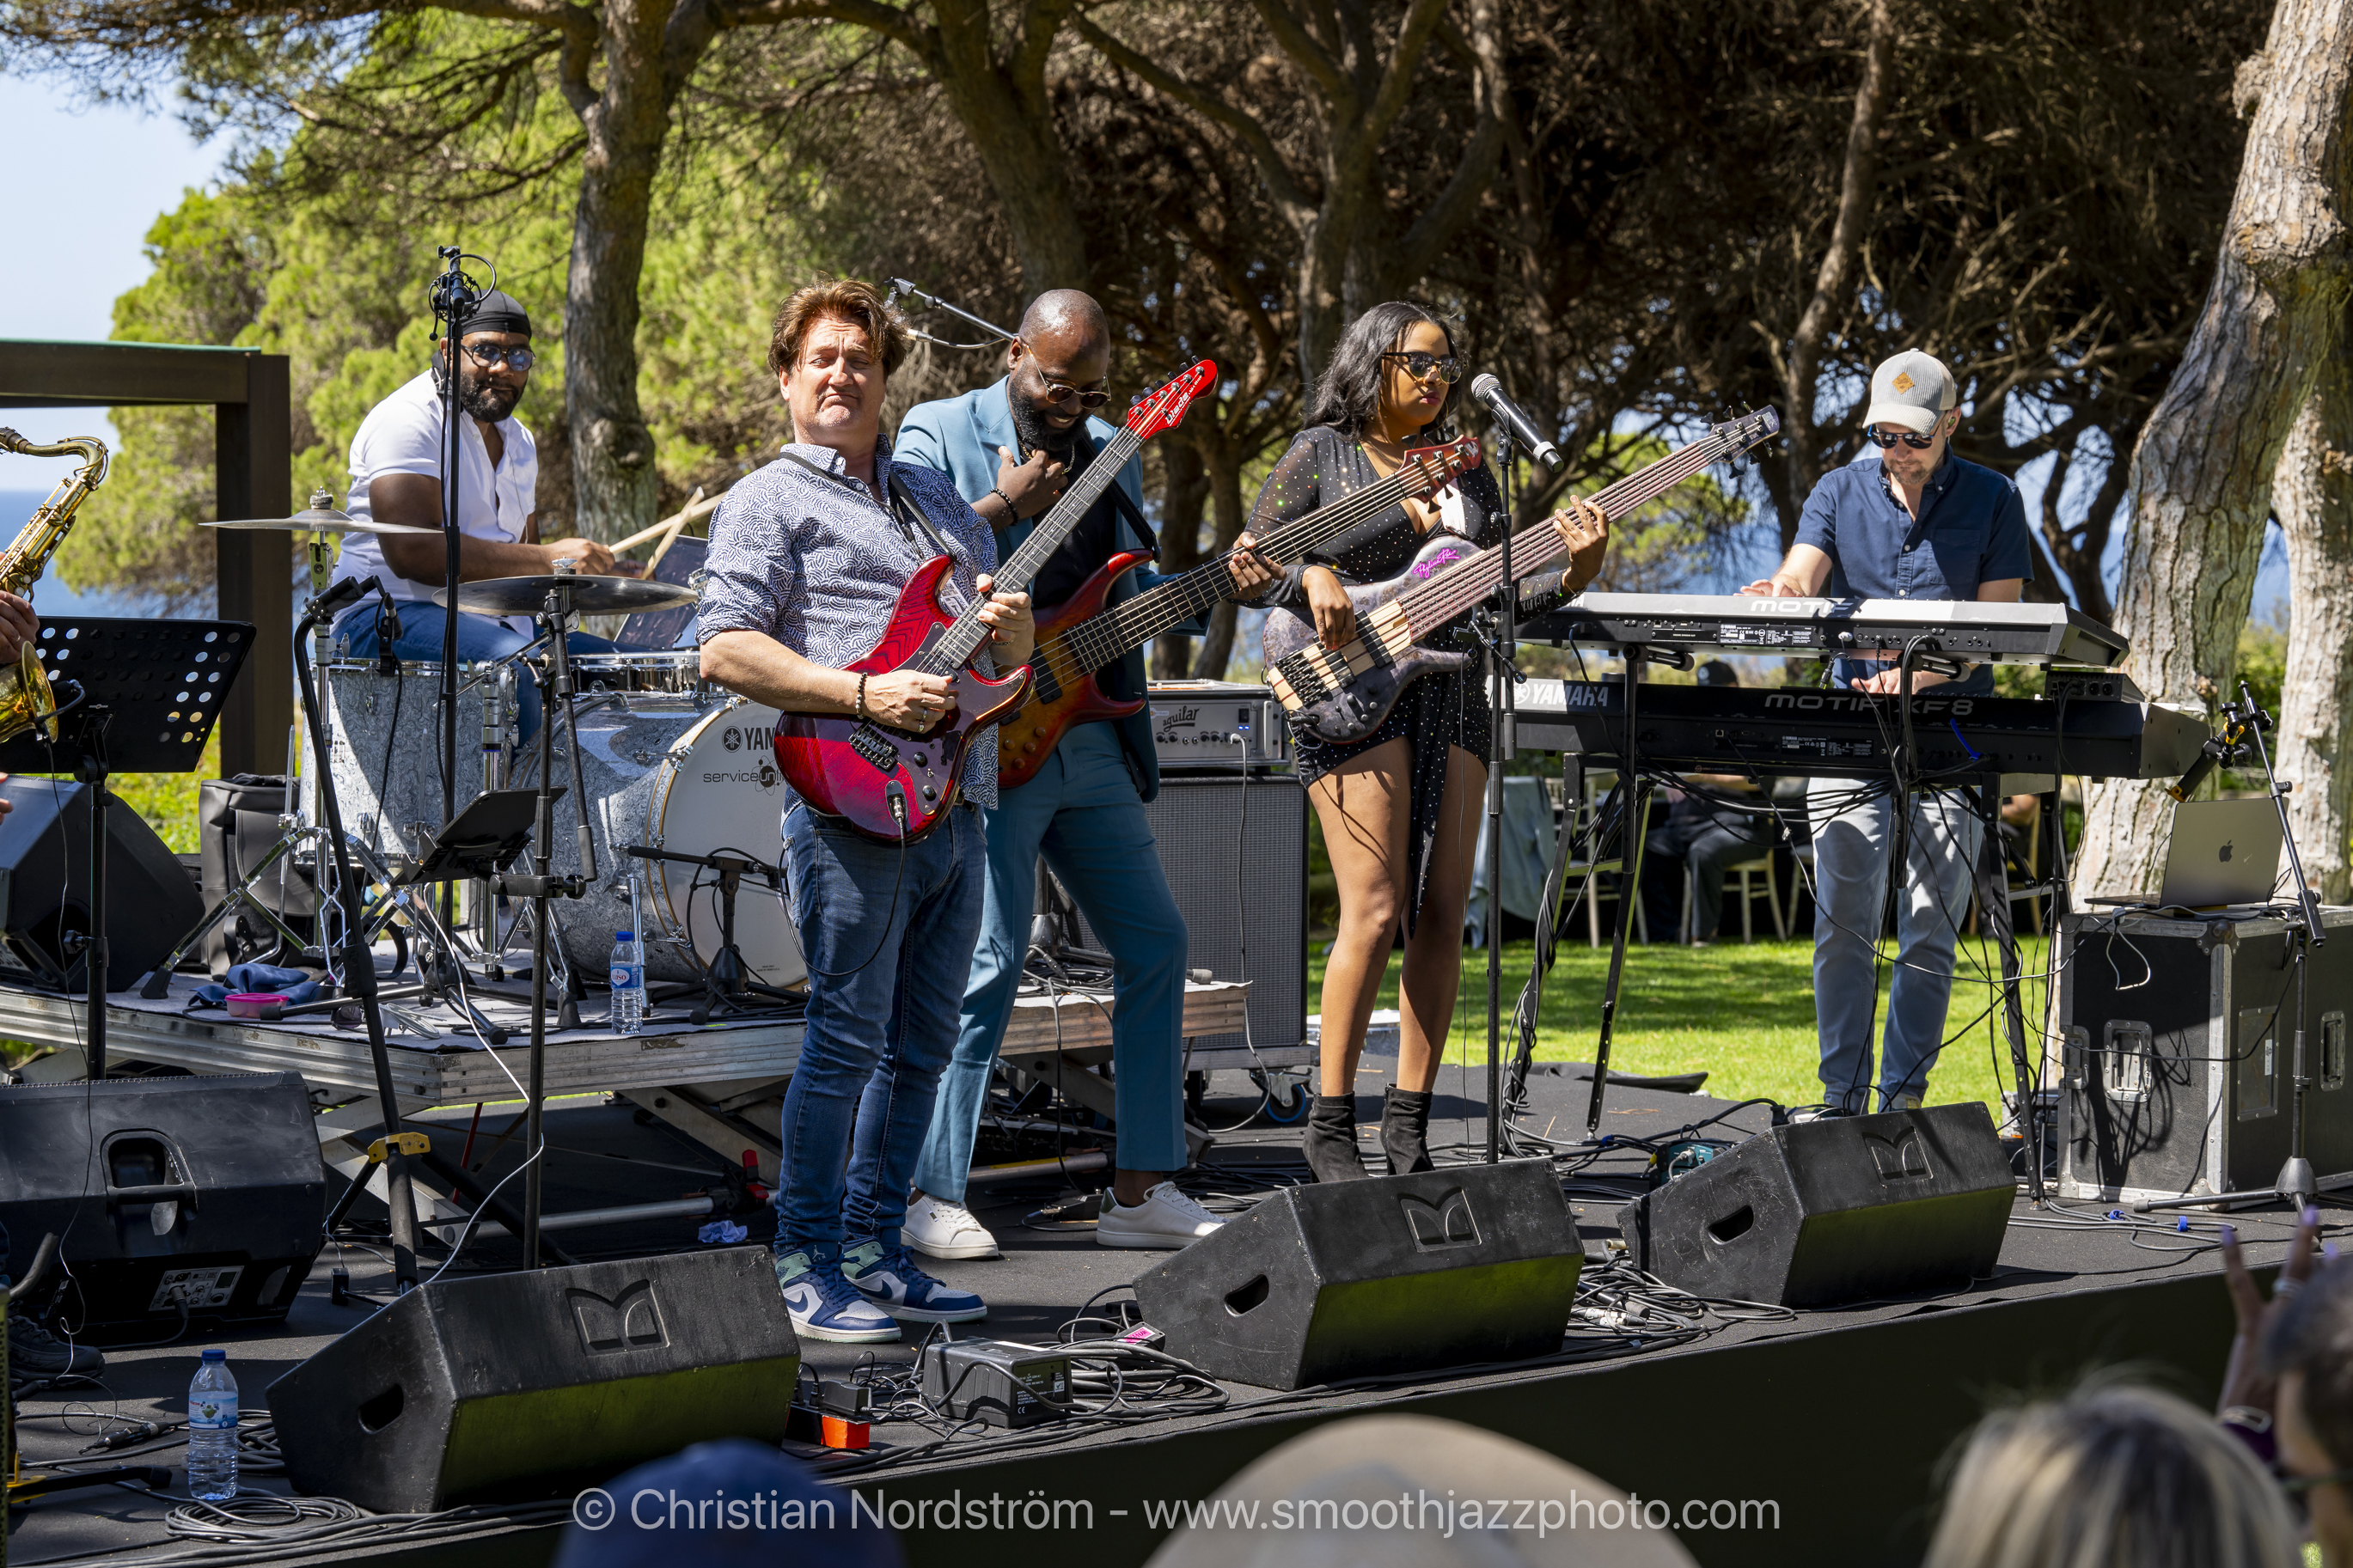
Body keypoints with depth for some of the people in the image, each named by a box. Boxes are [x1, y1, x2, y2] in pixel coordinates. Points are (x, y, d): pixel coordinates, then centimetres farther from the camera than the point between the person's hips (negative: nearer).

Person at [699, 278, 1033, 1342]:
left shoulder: (938, 497, 22)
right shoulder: (769, 501, 2)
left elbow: (1009, 654, 26)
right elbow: (724, 651, -9)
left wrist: (1009, 631, 1)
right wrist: (864, 695, -17)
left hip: (958, 803, 7)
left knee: (922, 1045, 10)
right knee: (847, 1042, -7)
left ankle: (872, 1248, 18)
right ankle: (808, 1264, 0)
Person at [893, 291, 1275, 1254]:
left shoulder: (1110, 455, 16)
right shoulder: (938, 434, -2)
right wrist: (1007, 506, -14)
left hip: (1095, 742, 7)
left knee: (1155, 942, 6)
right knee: (991, 962, -9)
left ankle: (1143, 1188, 13)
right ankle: (933, 1196, -1)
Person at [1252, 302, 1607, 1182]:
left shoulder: (1466, 471, 17)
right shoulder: (1321, 455, 4)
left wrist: (1576, 565, -3)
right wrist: (1308, 577, -17)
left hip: (1450, 695, 5)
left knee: (1443, 916, 0)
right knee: (1376, 912, -13)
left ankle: (1408, 1122, 7)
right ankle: (1331, 1125, -4)